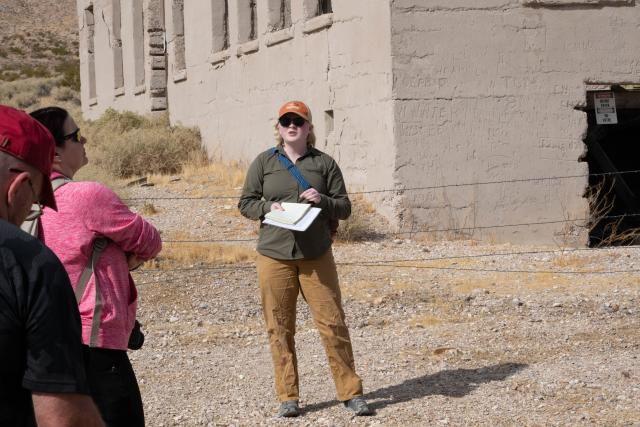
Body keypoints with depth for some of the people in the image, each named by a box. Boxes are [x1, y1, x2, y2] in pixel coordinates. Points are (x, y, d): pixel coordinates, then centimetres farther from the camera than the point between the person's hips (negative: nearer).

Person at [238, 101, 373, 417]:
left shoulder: (324, 163, 8)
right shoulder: (264, 162, 7)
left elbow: (344, 207, 8)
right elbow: (245, 203, 9)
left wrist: (323, 201, -12)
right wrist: (268, 207, -11)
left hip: (316, 257, 0)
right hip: (274, 256, 0)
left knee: (333, 324, -2)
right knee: (280, 329, 3)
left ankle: (351, 393, 7)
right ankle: (288, 397, 14)